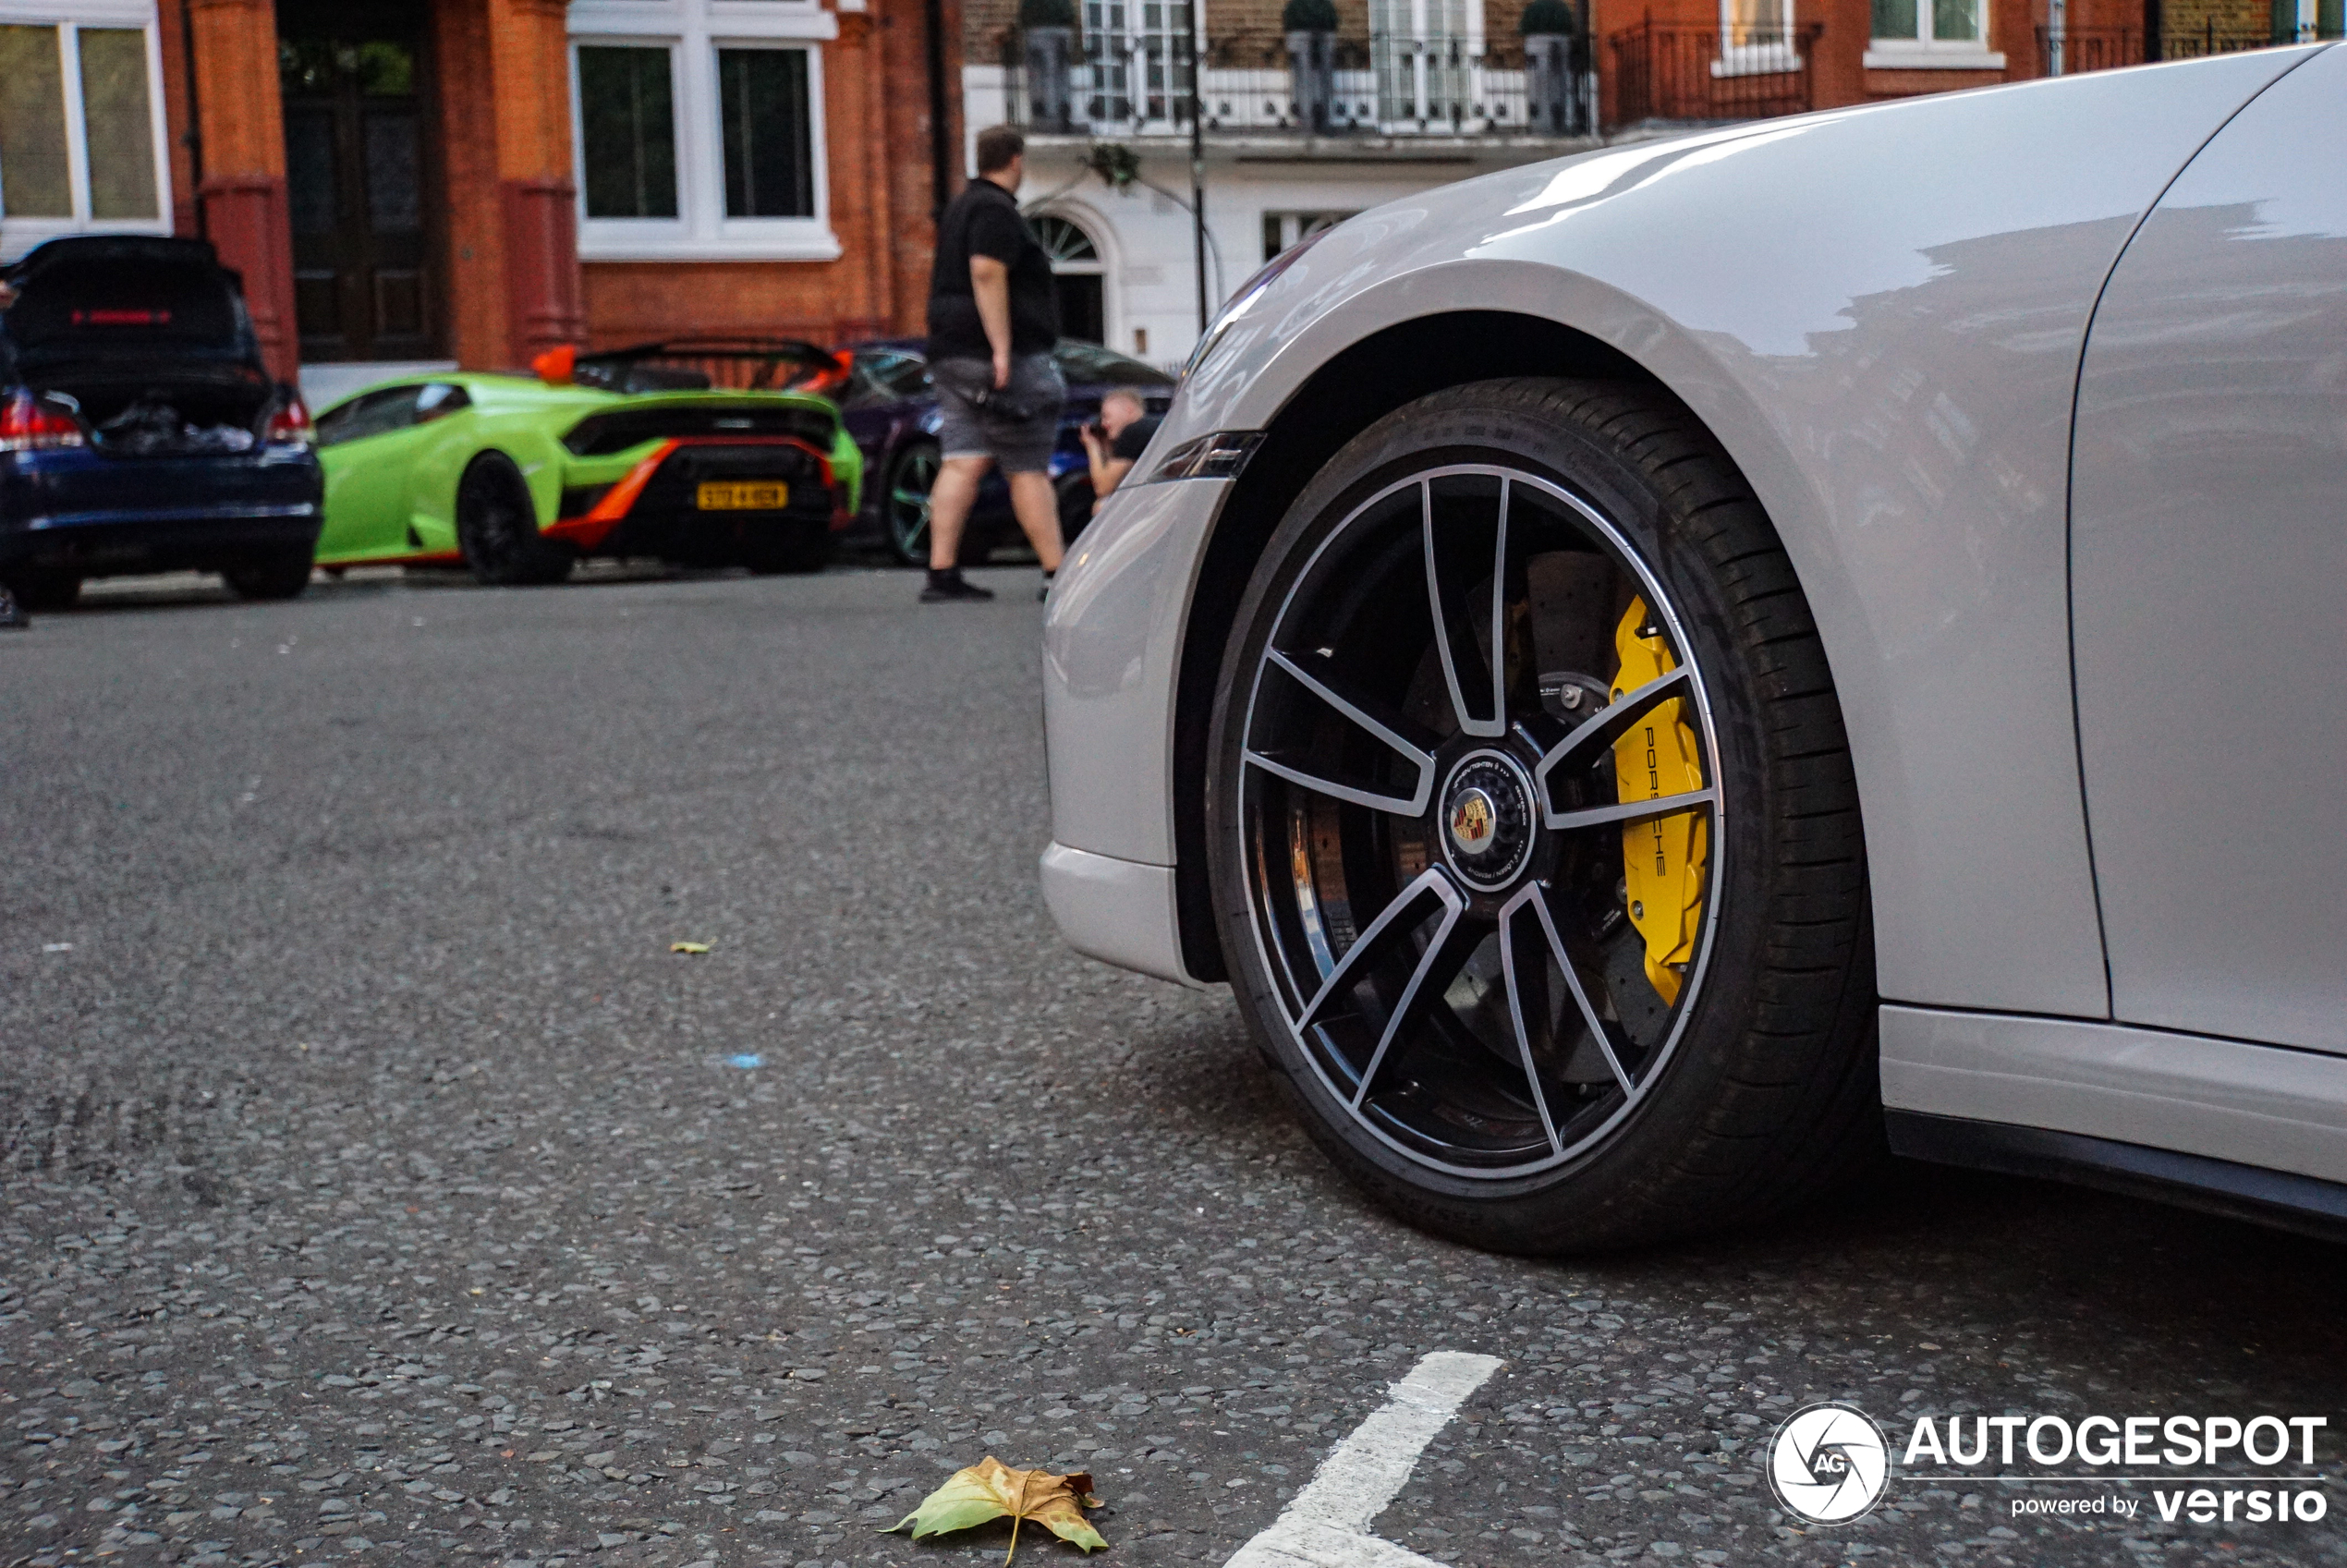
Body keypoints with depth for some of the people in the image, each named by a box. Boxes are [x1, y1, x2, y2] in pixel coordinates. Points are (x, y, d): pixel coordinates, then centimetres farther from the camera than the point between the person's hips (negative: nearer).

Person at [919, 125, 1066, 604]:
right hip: (1005, 355, -9)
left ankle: (942, 574, -4)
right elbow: (986, 273, -22)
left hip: (952, 353, 9)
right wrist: (1002, 349, -25)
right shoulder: (996, 210, -10)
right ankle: (1057, 575, -2)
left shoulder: (962, 206, 21)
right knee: (1029, 470, -5)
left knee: (962, 464, 2)